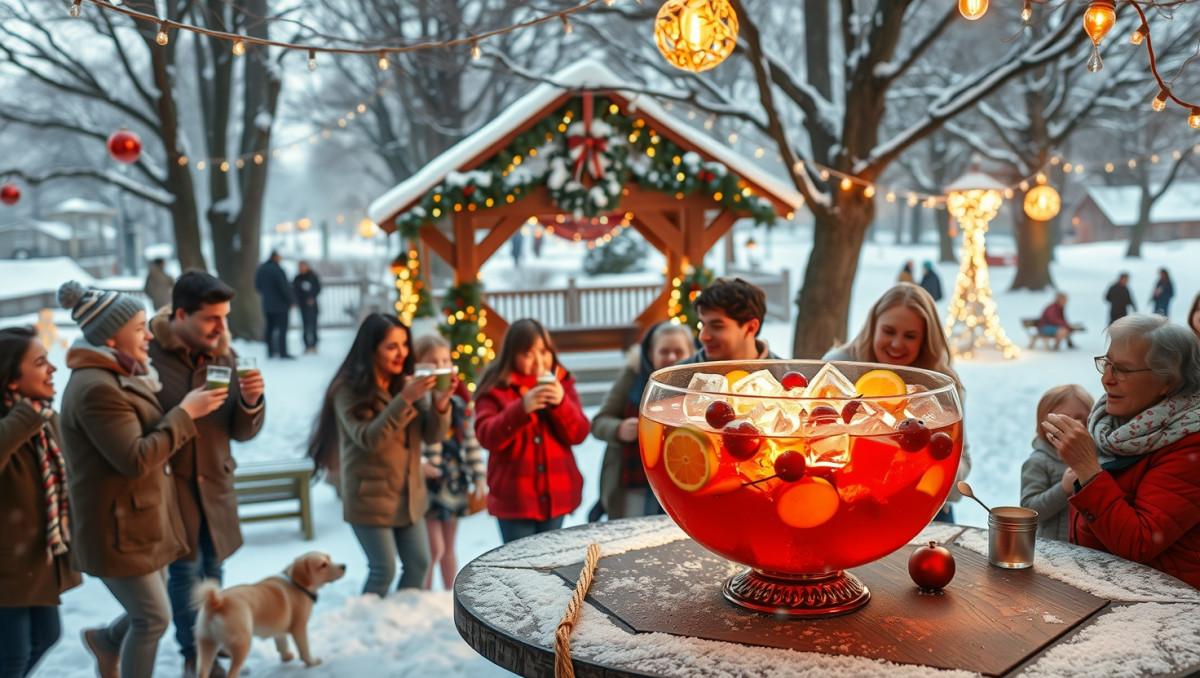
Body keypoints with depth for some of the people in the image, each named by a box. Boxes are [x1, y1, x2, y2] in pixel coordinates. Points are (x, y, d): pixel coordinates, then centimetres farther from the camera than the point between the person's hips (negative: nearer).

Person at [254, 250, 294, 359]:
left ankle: (270, 351, 13)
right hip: (280, 305, -8)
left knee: (270, 328, 12)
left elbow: (257, 286, 17)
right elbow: (284, 287, -18)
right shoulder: (277, 269, -18)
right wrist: (291, 301, -9)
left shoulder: (260, 269, 8)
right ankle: (283, 352, -5)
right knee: (282, 328, -4)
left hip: (267, 304, 8)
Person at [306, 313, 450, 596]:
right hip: (371, 497, -5)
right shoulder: (349, 389, -13)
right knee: (384, 571, -2)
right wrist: (404, 400, -31)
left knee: (419, 565, 10)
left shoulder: (406, 383, 2)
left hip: (409, 495, 6)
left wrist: (441, 403, -22)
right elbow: (368, 439, -25)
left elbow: (433, 434, -2)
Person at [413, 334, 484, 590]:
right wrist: (418, 465, -28)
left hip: (454, 482, 6)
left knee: (448, 549, 17)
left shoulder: (459, 401, 7)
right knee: (434, 548, -4)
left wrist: (478, 476, 9)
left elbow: (471, 441, 11)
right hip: (427, 482, -5)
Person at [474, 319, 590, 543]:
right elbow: (487, 437, -15)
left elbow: (579, 434, 0)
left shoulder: (561, 383, 7)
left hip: (555, 496, 3)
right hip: (514, 499, -3)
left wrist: (561, 403, -18)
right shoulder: (495, 388, -4)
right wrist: (521, 408, -27)